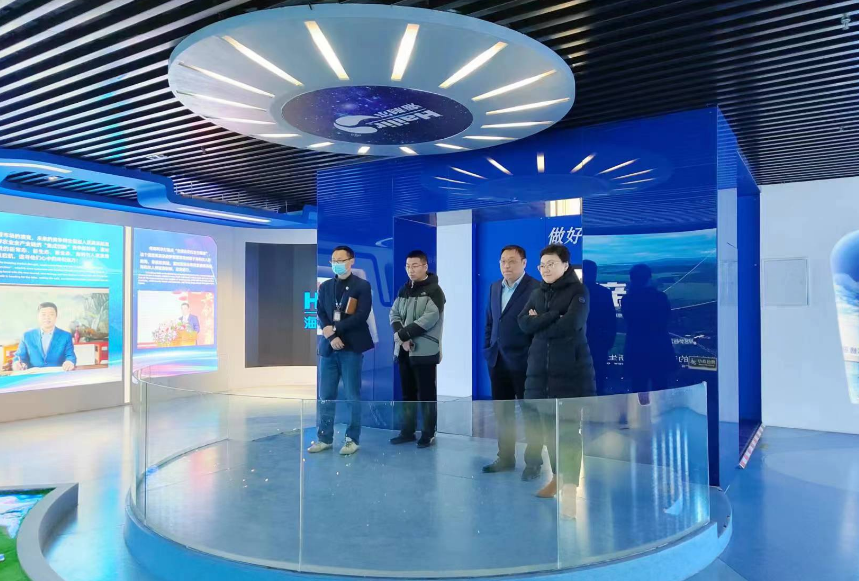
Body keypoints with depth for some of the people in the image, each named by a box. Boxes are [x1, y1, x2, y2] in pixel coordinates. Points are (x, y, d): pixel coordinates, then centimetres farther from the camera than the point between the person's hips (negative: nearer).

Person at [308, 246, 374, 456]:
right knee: (325, 396, 6)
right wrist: (331, 336, -10)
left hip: (352, 347, -4)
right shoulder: (325, 286, 14)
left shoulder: (362, 286, 0)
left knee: (352, 396, 1)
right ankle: (324, 438, 16)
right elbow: (320, 314, 5)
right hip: (328, 346, 4)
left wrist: (335, 328, -13)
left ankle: (352, 439, 10)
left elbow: (361, 316, -11)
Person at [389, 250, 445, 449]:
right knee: (408, 394, 14)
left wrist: (403, 333, -17)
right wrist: (401, 337, -10)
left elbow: (430, 318, -19)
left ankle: (429, 434, 10)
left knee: (426, 395, 0)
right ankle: (407, 431, 24)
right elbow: (394, 314, 8)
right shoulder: (404, 290, 13)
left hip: (424, 351, -6)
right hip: (403, 350, 6)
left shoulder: (434, 290, -8)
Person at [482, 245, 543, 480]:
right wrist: (487, 350, 11)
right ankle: (506, 457, 27)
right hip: (497, 360, 7)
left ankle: (533, 462, 17)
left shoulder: (536, 289, -10)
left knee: (530, 413, 6)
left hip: (524, 361, -6)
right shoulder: (495, 287, 12)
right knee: (502, 412, 14)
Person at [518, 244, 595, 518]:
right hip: (540, 367, 6)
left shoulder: (578, 290, -3)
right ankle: (557, 477, 28)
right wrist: (554, 316, -12)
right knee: (549, 424, 12)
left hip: (571, 369, -6)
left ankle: (570, 488, -6)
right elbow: (523, 323, -1)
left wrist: (540, 323, -5)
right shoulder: (538, 293, 14)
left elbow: (571, 325, -18)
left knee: (569, 427, -7)